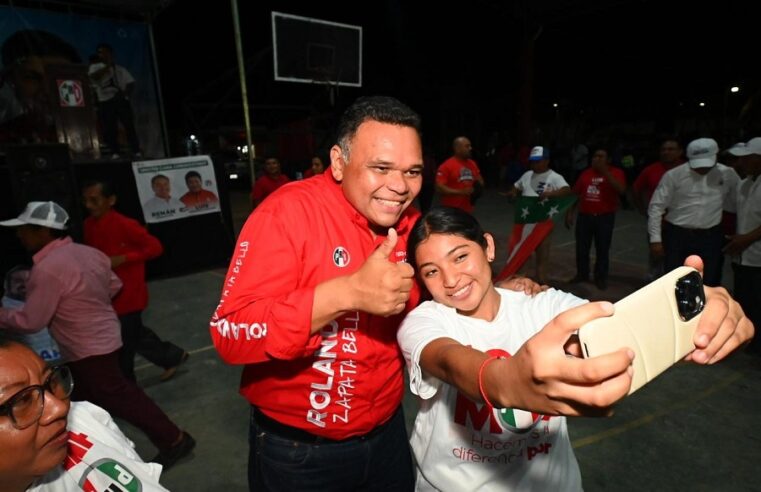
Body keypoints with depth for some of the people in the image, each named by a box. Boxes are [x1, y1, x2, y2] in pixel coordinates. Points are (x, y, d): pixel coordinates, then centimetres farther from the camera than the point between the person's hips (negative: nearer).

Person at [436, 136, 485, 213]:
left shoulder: (472, 164, 8)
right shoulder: (447, 165, -12)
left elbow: (480, 181, 21)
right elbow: (439, 187, -18)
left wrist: (478, 188, -4)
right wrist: (460, 192, -24)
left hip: (467, 209, 7)